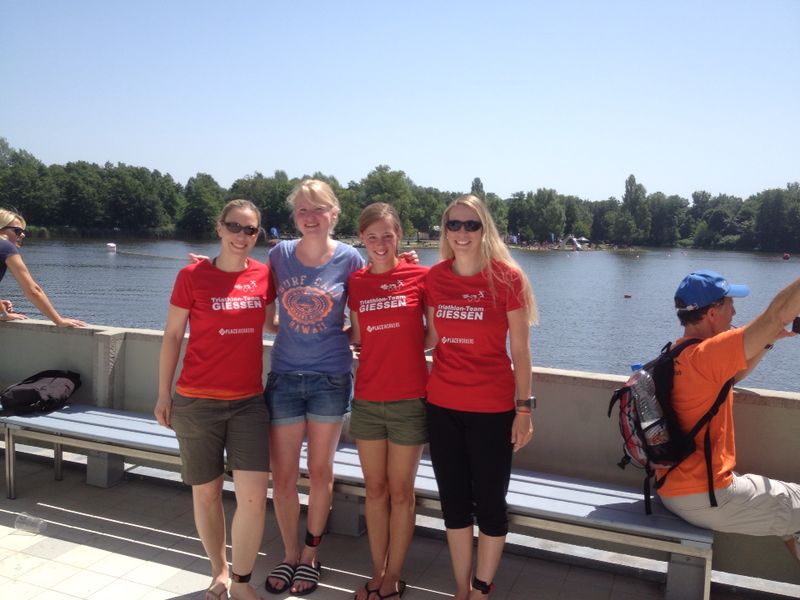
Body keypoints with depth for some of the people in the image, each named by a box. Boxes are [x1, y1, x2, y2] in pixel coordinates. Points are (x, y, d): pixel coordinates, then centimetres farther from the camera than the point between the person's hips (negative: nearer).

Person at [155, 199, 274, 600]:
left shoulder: (263, 275, 2)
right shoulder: (192, 276, -6)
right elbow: (172, 336, 1)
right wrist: (163, 394, 2)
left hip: (248, 401, 2)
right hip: (196, 401, -1)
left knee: (254, 497, -7)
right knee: (206, 493, 11)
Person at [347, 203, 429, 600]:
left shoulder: (420, 276, -5)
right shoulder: (355, 282, 4)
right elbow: (357, 338, 10)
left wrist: (406, 349, -6)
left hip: (409, 400, -3)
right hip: (367, 400, 3)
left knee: (400, 491, 9)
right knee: (374, 490, 14)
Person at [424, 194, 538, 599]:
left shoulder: (506, 277, -8)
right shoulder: (434, 278, 1)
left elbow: (520, 350, -5)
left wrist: (524, 408, -6)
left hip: (492, 408, -3)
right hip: (442, 406, 4)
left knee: (489, 502, 9)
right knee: (454, 501, 14)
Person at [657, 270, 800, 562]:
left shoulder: (677, 356, 8)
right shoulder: (705, 354, -22)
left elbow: (732, 375, 23)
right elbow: (776, 315, -24)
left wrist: (767, 341, 13)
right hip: (705, 499, -10)